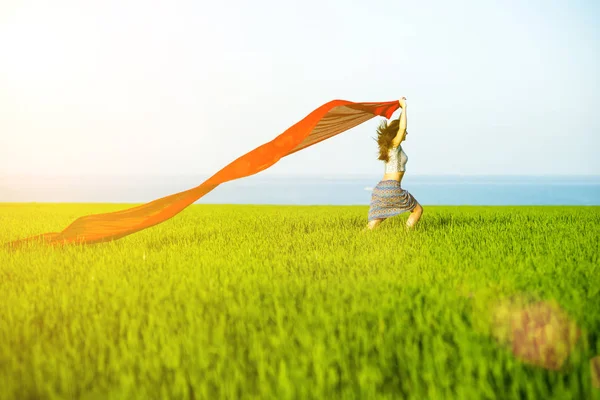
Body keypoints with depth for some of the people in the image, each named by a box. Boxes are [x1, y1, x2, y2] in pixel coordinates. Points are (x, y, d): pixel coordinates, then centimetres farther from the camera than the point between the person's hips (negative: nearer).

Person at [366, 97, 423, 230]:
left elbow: (398, 126, 32)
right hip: (392, 189, -8)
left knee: (372, 227, 3)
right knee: (418, 209, 11)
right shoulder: (395, 145, -5)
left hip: (380, 188, 8)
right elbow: (402, 128, -21)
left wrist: (402, 109, 26)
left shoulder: (389, 145, 18)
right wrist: (404, 107, -11)